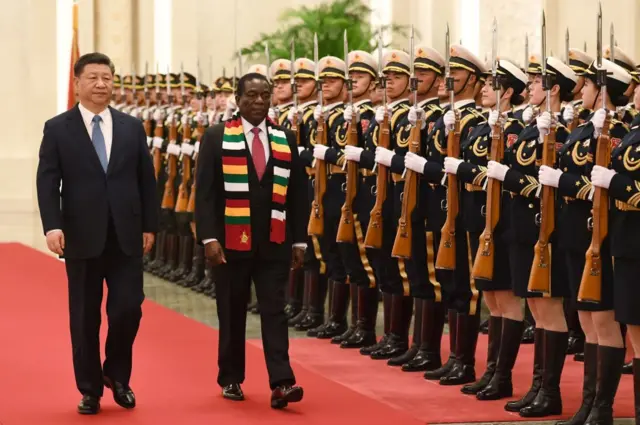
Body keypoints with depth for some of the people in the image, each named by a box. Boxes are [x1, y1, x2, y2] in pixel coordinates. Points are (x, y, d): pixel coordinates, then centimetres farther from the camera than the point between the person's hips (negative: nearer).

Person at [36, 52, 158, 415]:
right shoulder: (57, 129, 1)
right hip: (82, 237, -2)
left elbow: (147, 180, 10)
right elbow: (48, 182, -5)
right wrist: (53, 226, -17)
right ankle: (90, 389, 16)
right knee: (85, 317, 5)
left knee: (129, 309, -3)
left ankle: (117, 374, 21)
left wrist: (149, 226, 5)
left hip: (126, 237, 2)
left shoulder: (132, 127, 9)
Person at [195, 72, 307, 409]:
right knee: (232, 314, 9)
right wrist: (209, 238, -13)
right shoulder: (217, 137, -1)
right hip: (231, 242, -1)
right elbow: (206, 192, -5)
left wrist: (299, 240, 6)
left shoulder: (286, 138, 8)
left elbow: (297, 193, 9)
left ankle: (281, 383, -11)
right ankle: (230, 379, 21)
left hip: (274, 243, 2)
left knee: (274, 311, -5)